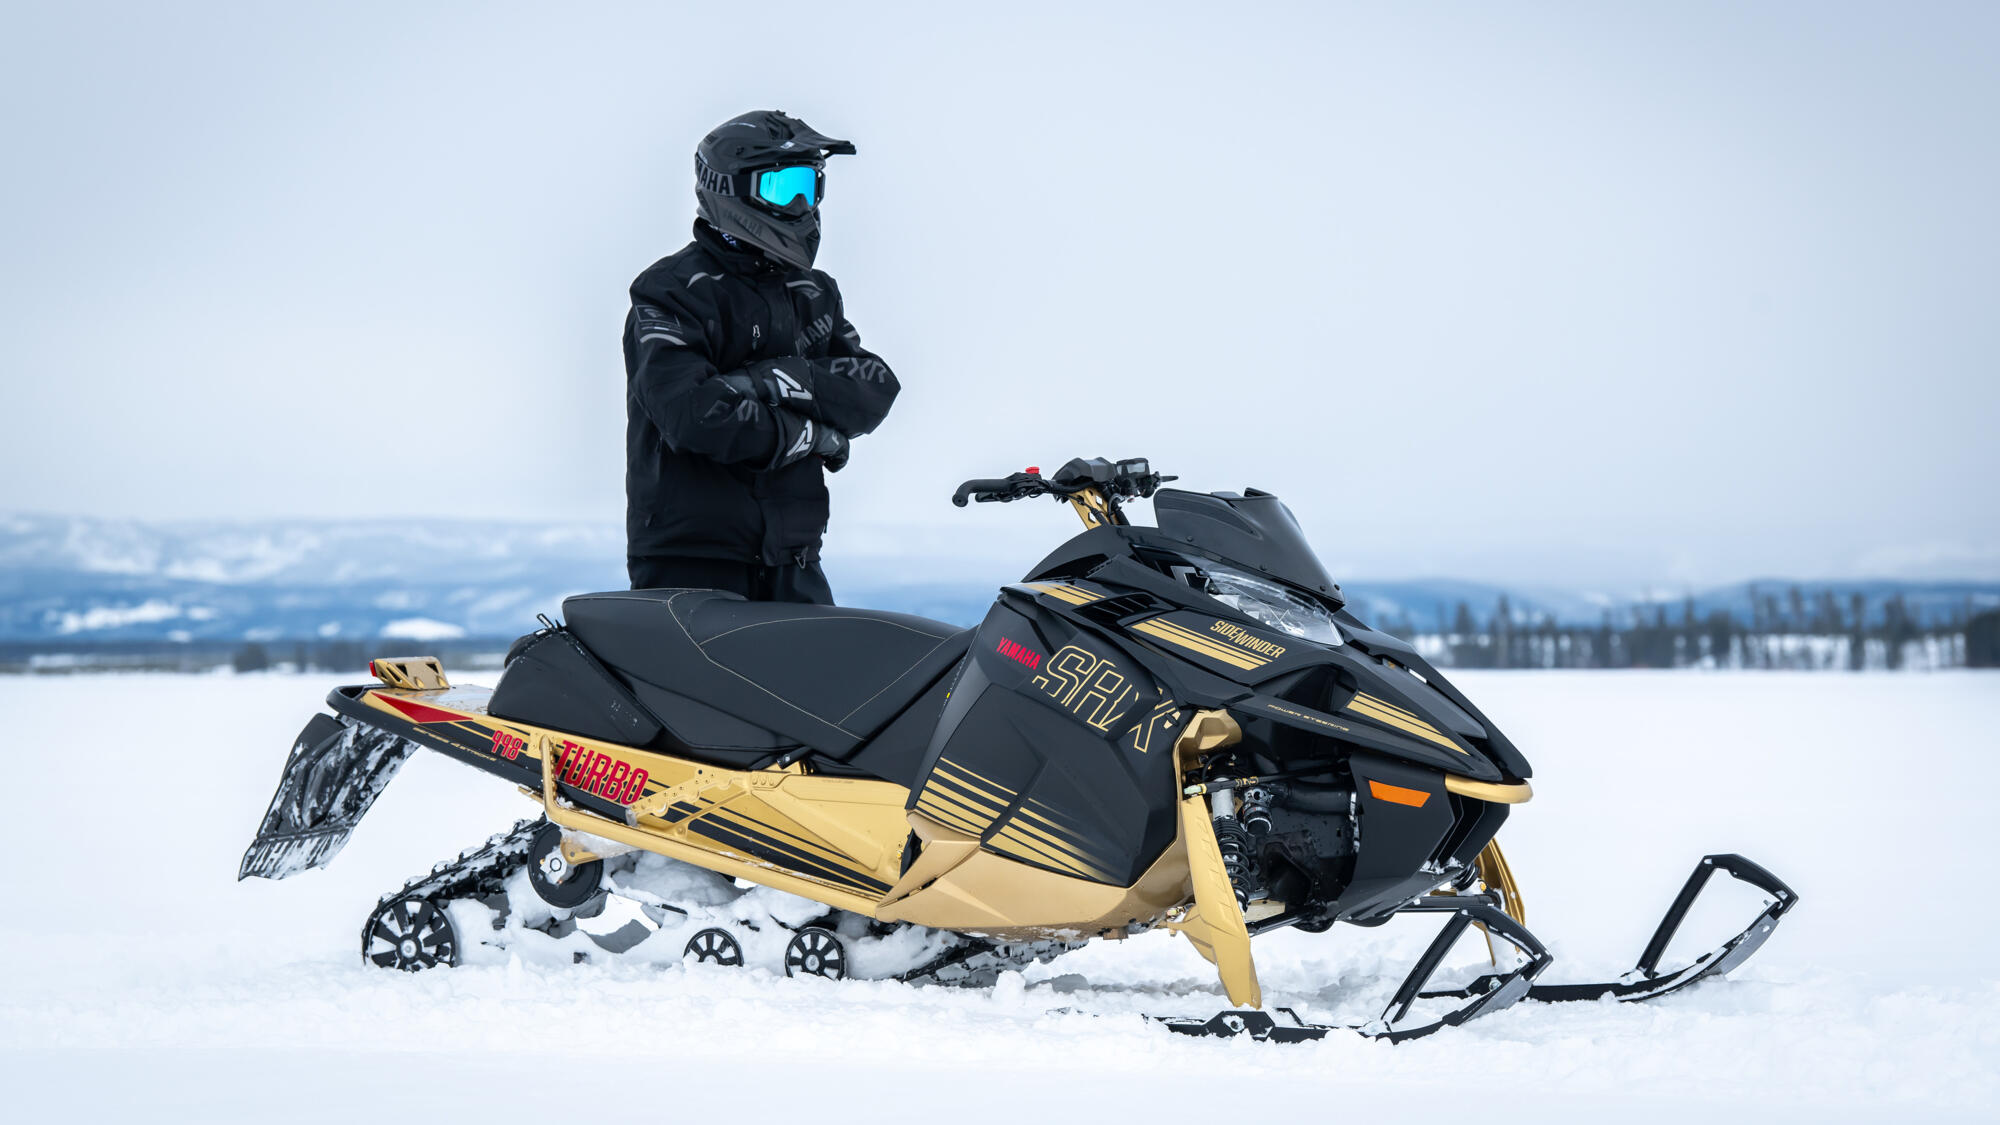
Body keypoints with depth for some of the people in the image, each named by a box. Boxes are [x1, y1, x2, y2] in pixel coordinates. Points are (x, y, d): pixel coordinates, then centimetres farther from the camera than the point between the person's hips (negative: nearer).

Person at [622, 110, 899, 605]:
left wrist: (786, 380, -17)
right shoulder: (674, 291, -5)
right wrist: (817, 434, -9)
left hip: (791, 564, 6)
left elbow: (876, 389, 2)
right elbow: (693, 414, -20)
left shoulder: (813, 294, 17)